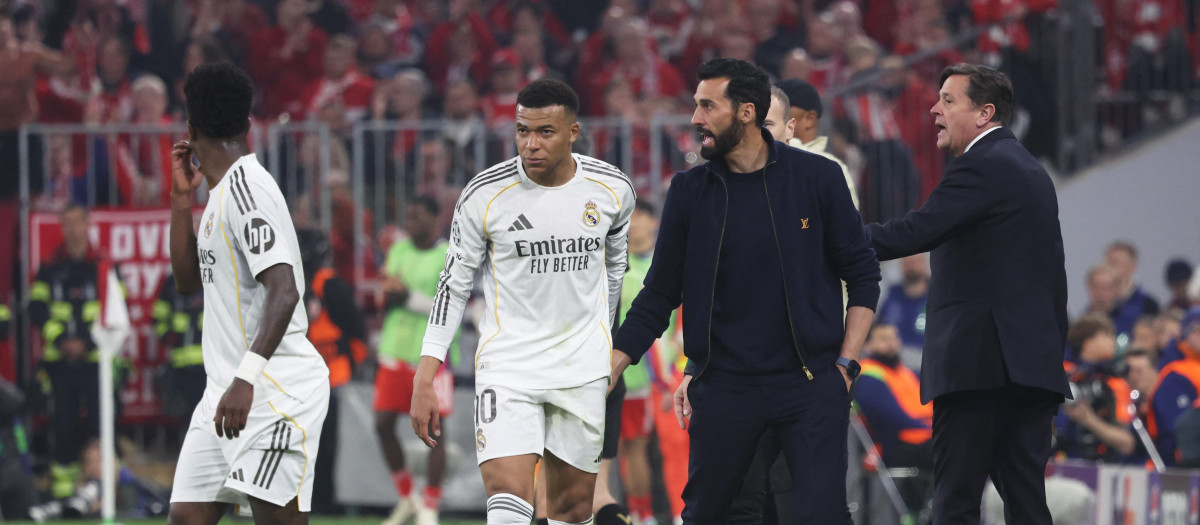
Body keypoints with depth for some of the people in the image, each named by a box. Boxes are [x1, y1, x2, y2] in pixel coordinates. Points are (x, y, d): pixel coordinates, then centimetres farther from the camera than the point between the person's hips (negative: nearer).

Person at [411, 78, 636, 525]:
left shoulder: (612, 188, -1)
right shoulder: (484, 194, -9)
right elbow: (454, 286, -1)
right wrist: (424, 380, -6)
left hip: (583, 369, 3)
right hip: (507, 364, -3)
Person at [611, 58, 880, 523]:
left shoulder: (817, 178, -1)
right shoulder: (690, 191, 3)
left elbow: (862, 275, 5)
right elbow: (660, 293, 8)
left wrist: (845, 364, -2)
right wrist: (605, 373, 0)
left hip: (810, 384, -2)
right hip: (724, 388, 2)